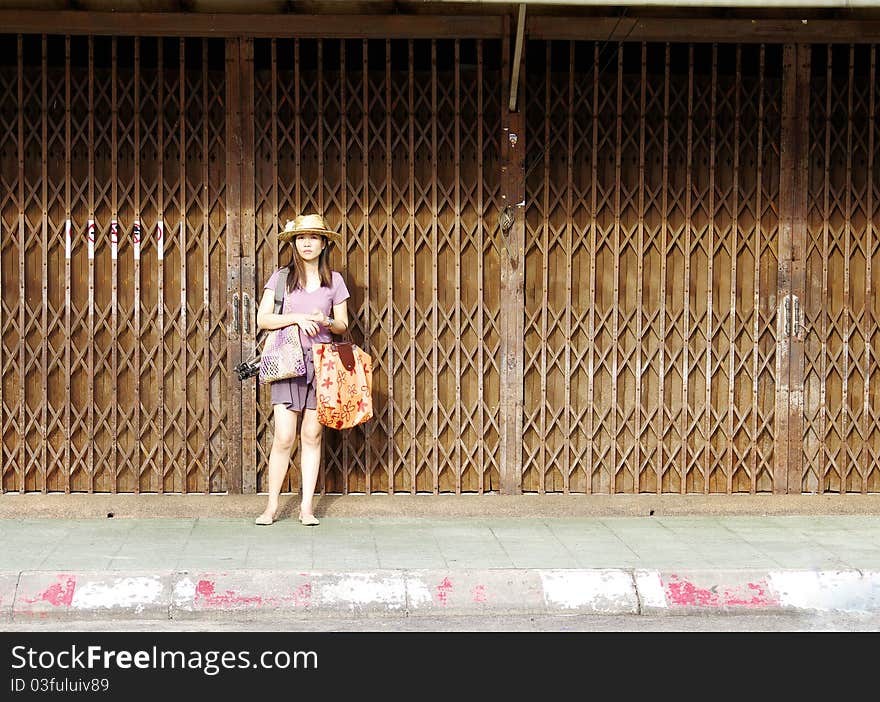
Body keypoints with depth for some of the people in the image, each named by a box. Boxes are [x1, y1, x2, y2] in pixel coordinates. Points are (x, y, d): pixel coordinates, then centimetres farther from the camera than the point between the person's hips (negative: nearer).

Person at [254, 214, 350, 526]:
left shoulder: (334, 280, 9)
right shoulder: (281, 277, 4)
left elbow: (342, 324, 13)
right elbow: (263, 319, 0)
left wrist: (326, 322, -9)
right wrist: (296, 317, -13)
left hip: (321, 361, 2)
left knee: (312, 436, 4)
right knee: (284, 438, -7)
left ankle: (306, 507, 10)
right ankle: (272, 505, 5)